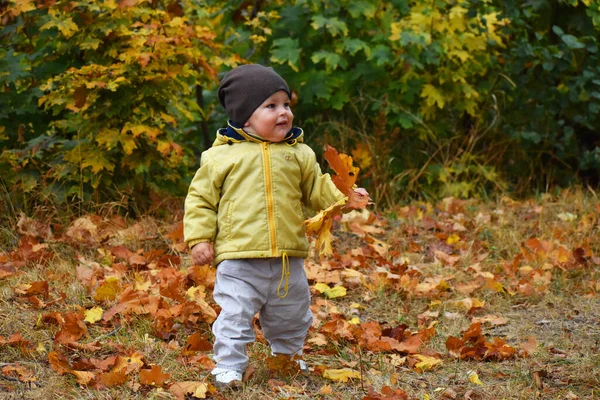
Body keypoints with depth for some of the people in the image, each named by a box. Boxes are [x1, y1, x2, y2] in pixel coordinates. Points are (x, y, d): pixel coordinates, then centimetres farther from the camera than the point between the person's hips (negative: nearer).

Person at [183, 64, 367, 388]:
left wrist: (345, 198, -2)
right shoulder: (221, 156, -4)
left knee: (291, 317, 19)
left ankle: (287, 357, 42)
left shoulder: (299, 154, 6)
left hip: (288, 260, 4)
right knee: (234, 317, -4)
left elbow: (318, 189, 14)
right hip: (239, 261, -4)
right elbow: (201, 199, 2)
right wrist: (199, 238, -5)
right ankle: (229, 366, 10)